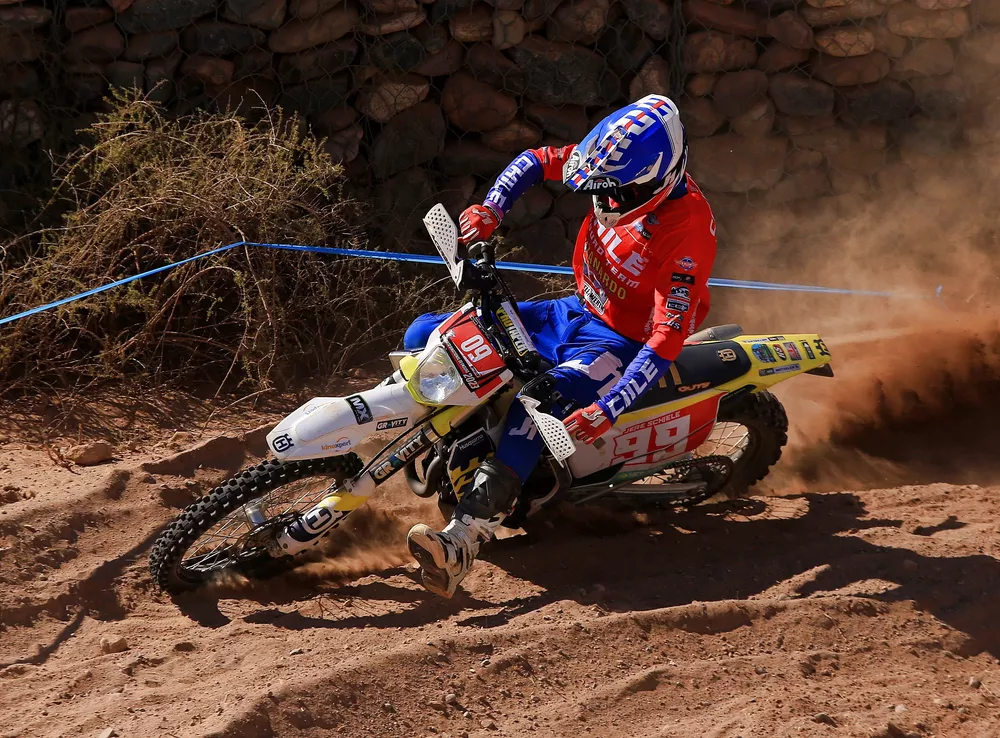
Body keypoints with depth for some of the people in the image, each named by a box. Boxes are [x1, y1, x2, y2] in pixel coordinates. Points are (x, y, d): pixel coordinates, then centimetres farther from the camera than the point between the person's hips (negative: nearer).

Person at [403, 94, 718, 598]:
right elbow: (538, 160, 7)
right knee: (424, 336, 1)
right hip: (578, 311, 8)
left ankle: (463, 541, -48)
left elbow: (668, 339, -30)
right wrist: (491, 208, -11)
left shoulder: (688, 228, -29)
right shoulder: (616, 165, -10)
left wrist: (608, 410, -39)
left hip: (625, 344, -8)